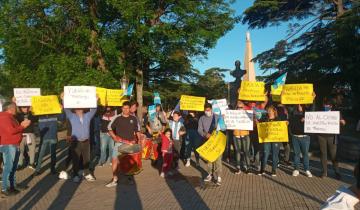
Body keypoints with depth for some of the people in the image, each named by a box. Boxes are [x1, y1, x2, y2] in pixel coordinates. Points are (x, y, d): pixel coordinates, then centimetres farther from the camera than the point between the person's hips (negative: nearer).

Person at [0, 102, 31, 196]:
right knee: (8, 167, -9)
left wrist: (22, 125, 8)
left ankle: (13, 185, 23)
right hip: (8, 146, -10)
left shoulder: (10, 117, 17)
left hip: (14, 145, 10)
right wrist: (23, 126, -15)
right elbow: (11, 131, -24)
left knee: (13, 167, 15)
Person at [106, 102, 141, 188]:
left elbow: (137, 131, 9)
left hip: (130, 143, 1)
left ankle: (129, 177, 28)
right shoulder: (118, 118, -1)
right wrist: (114, 137, -9)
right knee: (115, 159, -9)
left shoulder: (133, 119, 3)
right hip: (119, 143, -1)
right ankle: (115, 179, -2)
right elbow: (110, 129, 4)